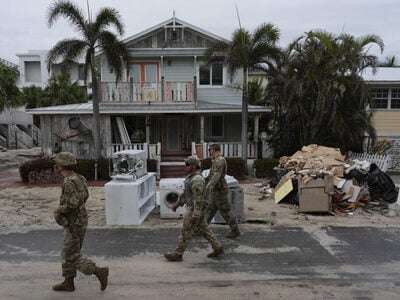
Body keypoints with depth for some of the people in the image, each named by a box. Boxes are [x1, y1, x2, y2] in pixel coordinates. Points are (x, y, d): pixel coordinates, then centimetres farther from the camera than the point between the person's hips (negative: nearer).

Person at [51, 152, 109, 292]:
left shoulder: (69, 182, -24)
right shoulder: (77, 178, 6)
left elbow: (72, 205, -30)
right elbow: (84, 196, 20)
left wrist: (58, 209, -11)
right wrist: (63, 206, 18)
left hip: (74, 224, -9)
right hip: (76, 221, 9)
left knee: (72, 256, 1)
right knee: (67, 253, 18)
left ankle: (99, 271, 0)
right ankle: (68, 283, 28)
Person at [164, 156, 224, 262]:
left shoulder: (197, 179, -23)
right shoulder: (192, 177, 10)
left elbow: (199, 198, -25)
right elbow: (186, 192, 19)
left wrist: (195, 215, -24)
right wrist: (177, 203, 21)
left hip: (194, 210, -10)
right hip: (193, 208, 10)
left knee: (186, 232, 1)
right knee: (203, 230, 16)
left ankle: (177, 254, 13)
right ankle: (218, 248, 22)